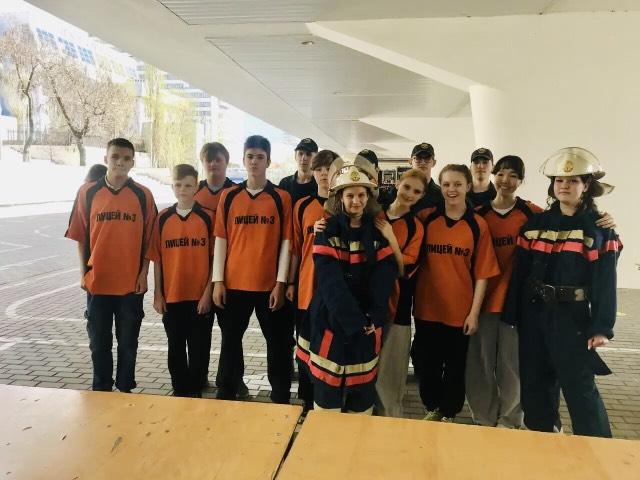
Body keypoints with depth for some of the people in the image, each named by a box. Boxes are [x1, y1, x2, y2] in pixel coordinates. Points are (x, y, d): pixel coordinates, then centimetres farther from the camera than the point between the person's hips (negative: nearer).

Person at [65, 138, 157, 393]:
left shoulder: (143, 195, 0)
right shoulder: (87, 192, 2)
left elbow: (149, 238, 1)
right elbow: (80, 236, 6)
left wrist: (143, 274, -4)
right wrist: (83, 272, 2)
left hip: (131, 282, -1)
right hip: (97, 281, 1)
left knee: (128, 342, 10)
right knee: (99, 342, 12)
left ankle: (125, 390, 25)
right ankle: (101, 390, 27)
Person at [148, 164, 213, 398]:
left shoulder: (208, 217, -3)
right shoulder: (163, 218, 4)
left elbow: (215, 258, -3)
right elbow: (157, 259, 5)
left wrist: (208, 292, -8)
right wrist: (157, 294, 2)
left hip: (199, 297, -2)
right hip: (171, 297, 2)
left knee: (198, 348, 7)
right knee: (176, 348, 13)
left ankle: (195, 392, 23)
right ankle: (179, 392, 28)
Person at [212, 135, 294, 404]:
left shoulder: (282, 198, 0)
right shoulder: (228, 196, 5)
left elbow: (286, 242, -2)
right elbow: (220, 240, 3)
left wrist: (281, 283, -7)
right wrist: (218, 281, -2)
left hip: (270, 284, -1)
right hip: (234, 283, 2)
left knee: (278, 342, 9)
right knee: (230, 342, 13)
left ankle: (281, 399, 24)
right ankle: (226, 396, 28)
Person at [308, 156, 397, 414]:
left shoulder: (378, 232, 5)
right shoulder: (328, 231, -4)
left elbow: (385, 276, -3)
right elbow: (330, 281, -13)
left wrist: (373, 318, -15)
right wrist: (354, 320, -20)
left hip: (367, 323, 2)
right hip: (332, 319, -2)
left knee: (363, 384, 9)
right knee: (328, 384, 3)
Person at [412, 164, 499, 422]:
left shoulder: (478, 225, -5)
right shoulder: (427, 220, 0)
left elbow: (481, 273, -5)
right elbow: (416, 261, 5)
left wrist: (474, 312, -7)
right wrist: (415, 299, 1)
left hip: (460, 311, -1)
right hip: (427, 309, 2)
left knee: (455, 367, 13)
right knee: (427, 364, 15)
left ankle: (448, 415, 34)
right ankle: (432, 408, 38)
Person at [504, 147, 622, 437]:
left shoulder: (599, 227, -1)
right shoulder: (535, 224, 6)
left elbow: (605, 281, -5)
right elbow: (519, 271, 5)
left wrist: (602, 327, -11)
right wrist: (511, 314, 2)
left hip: (573, 316, -4)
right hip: (534, 313, 4)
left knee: (579, 386, -1)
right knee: (534, 382, 14)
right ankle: (540, 436, 33)